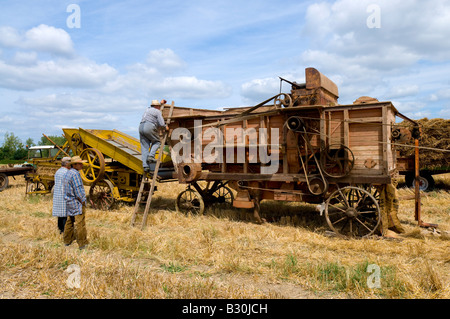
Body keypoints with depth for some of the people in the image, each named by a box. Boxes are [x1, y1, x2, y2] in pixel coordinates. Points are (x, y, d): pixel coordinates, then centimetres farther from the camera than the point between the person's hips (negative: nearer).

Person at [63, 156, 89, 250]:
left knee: (70, 222, 18)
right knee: (80, 224, -6)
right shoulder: (75, 174, -17)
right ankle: (82, 244, -2)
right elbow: (78, 190, -20)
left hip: (69, 202, 10)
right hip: (77, 202, -10)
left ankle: (67, 241, 27)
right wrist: (83, 201, -12)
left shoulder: (68, 173, 14)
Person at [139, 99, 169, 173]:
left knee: (144, 148, 2)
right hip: (149, 128, -6)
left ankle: (145, 166, -6)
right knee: (156, 142, 14)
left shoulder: (148, 109, 28)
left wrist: (161, 102, 63)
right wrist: (165, 127, 17)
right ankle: (151, 156, -9)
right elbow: (161, 124, -3)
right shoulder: (158, 112, 6)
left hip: (141, 127, 6)